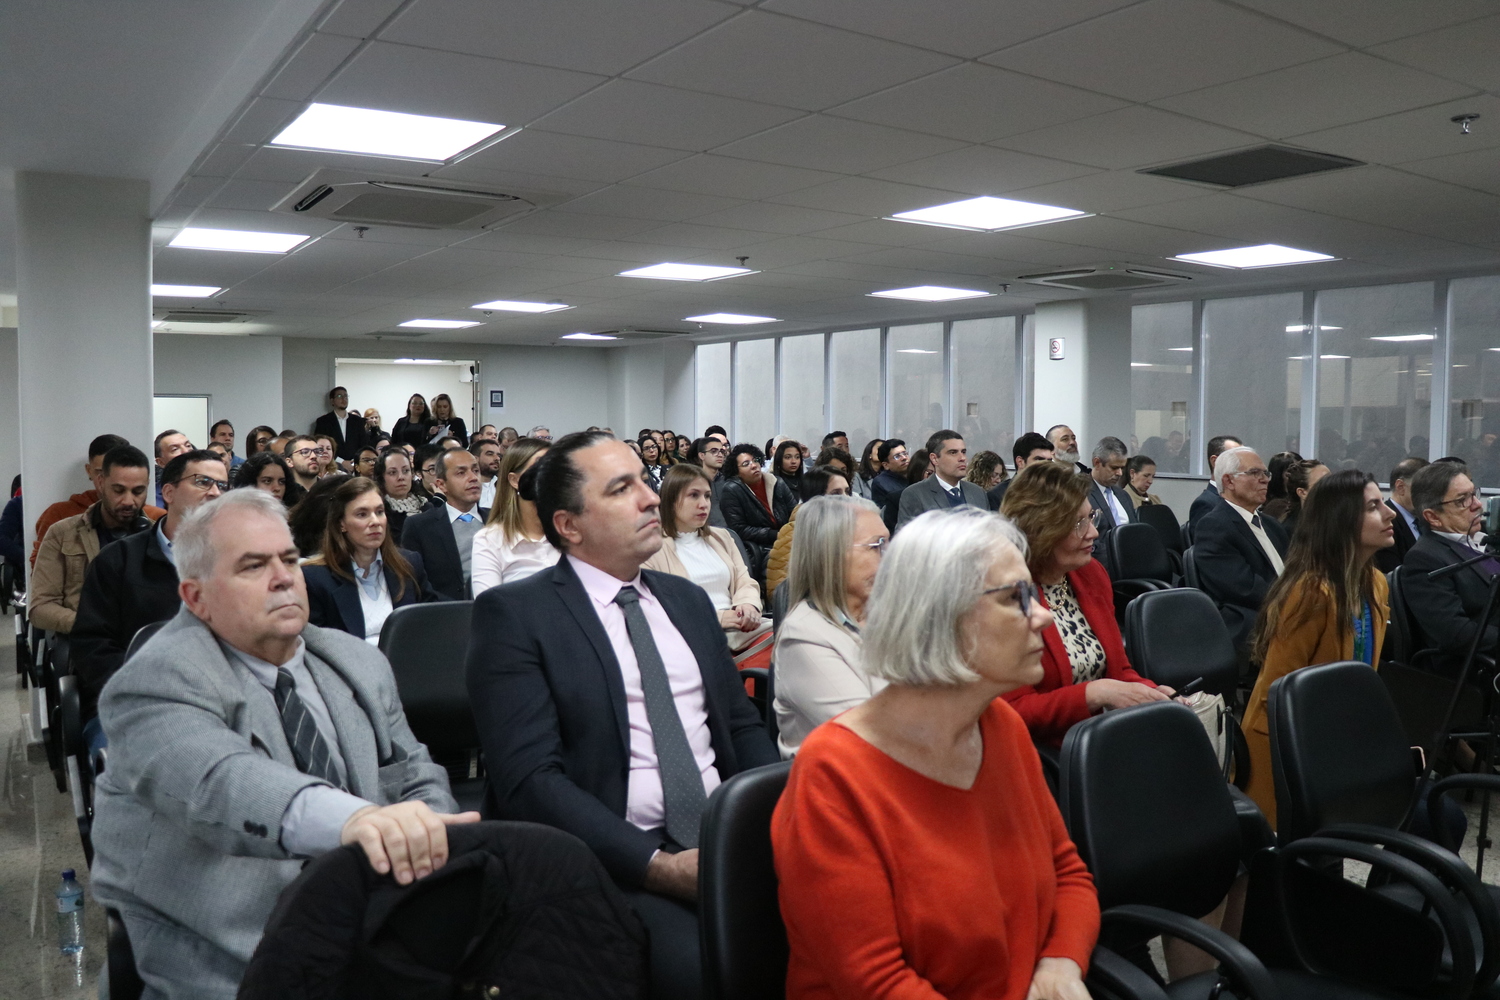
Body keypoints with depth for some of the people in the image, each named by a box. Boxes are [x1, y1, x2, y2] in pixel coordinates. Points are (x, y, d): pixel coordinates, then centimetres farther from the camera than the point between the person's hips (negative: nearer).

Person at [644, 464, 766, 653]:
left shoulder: (721, 537, 23)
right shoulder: (652, 548, 0)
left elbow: (745, 582, 17)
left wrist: (748, 605, -7)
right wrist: (715, 618, -15)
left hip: (738, 627, 7)